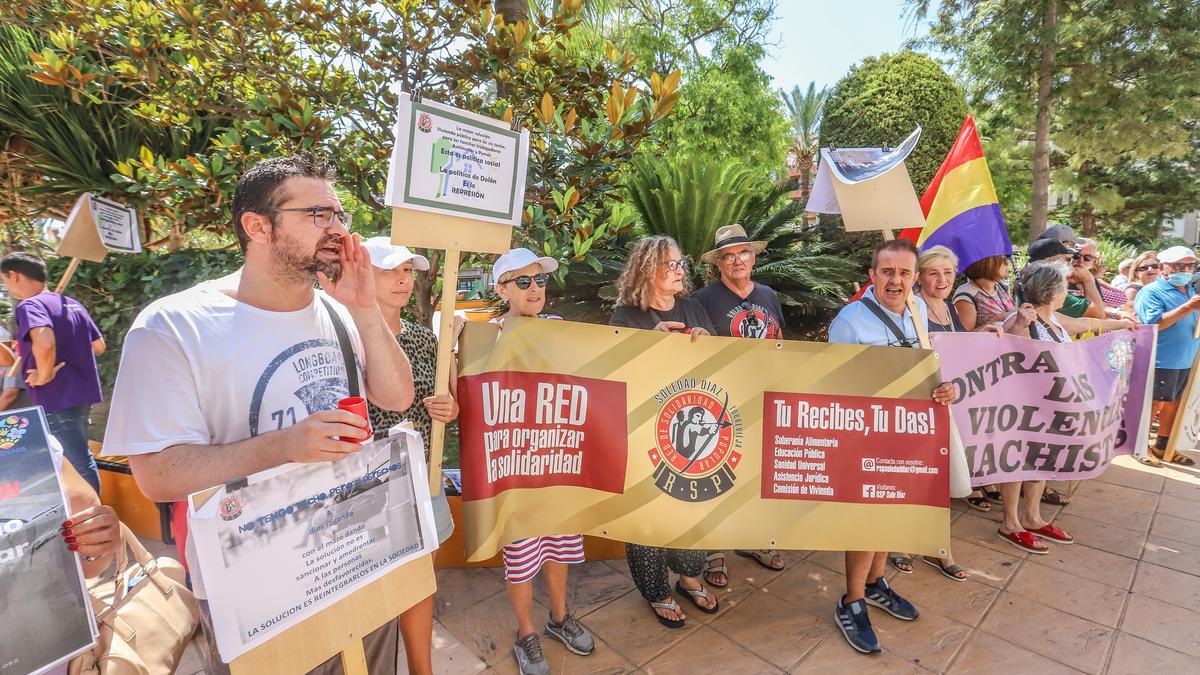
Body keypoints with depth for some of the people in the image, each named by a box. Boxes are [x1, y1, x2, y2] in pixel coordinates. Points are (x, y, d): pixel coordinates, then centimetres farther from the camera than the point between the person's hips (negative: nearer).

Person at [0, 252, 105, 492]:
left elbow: (44, 342, -33)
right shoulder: (72, 303, 12)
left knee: (77, 464, -1)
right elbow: (99, 346, 17)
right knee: (82, 459, 20)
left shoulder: (29, 305, -13)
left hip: (57, 399, -9)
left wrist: (44, 375, -20)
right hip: (83, 394, 9)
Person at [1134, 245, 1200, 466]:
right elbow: (1154, 324, -22)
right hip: (1161, 360, -8)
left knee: (1173, 404, 15)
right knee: (1154, 404, 0)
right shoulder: (1151, 292, -11)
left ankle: (1163, 447, 27)